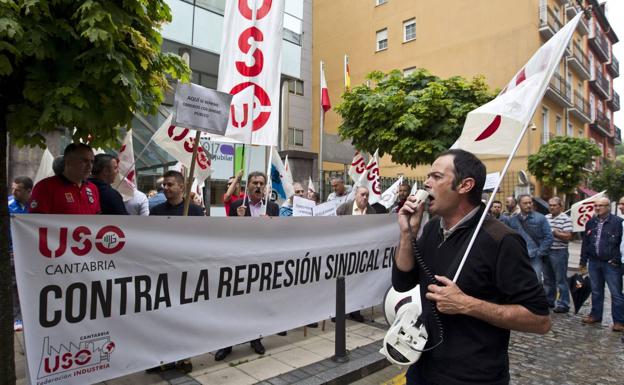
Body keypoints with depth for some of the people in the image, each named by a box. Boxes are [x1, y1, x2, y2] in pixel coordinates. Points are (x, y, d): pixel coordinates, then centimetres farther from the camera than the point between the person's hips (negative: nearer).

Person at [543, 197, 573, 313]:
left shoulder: (565, 219, -9)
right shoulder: (545, 218, 10)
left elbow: (568, 236, -14)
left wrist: (554, 232, -17)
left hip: (559, 252, -6)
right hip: (546, 251, 7)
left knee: (561, 280, 0)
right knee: (548, 279, 15)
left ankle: (563, 304, 8)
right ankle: (549, 300, 27)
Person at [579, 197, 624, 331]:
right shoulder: (591, 222, 9)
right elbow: (585, 243, 13)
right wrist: (583, 261, 13)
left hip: (611, 264, -5)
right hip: (594, 262, 5)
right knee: (596, 291, 15)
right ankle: (595, 315, 26)